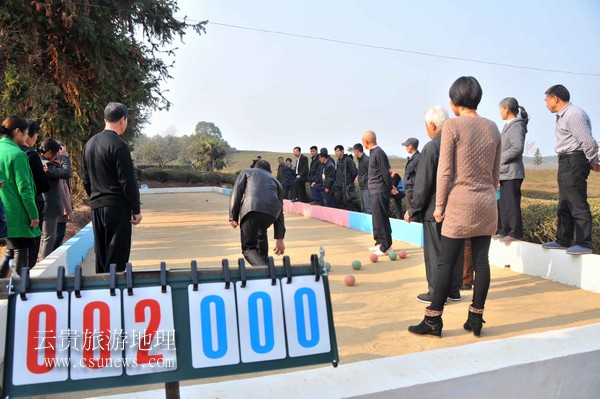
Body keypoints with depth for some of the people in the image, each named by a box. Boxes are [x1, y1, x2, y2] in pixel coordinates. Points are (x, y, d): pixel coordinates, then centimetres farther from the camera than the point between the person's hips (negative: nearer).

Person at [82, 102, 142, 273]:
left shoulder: (90, 144, 13)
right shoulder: (118, 145, -12)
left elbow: (86, 180, 17)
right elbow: (127, 181, -13)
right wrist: (136, 210, -8)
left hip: (96, 207, 8)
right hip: (117, 207, -8)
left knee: (100, 254, 14)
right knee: (117, 255, -2)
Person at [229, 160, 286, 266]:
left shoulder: (247, 172, 30)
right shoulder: (276, 181, 35)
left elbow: (236, 193, 12)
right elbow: (280, 212, 31)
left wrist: (233, 217, 7)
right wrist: (279, 238, 31)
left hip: (251, 209, -3)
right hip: (272, 211, 3)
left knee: (248, 248, 7)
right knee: (261, 233, 35)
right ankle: (263, 263, 33)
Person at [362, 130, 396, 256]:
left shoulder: (378, 153, -16)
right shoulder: (374, 152, 13)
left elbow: (385, 173, -16)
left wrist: (390, 188, -6)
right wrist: (390, 186, 13)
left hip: (380, 192, -10)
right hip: (375, 191, 10)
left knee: (380, 219, -6)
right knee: (377, 218, 15)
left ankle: (385, 247, 0)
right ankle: (380, 243, 25)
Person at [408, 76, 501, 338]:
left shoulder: (452, 126, -9)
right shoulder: (492, 128, 9)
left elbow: (445, 170, -10)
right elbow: (496, 172, 12)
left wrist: (439, 205, -4)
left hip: (460, 202, -6)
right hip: (487, 203, 6)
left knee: (446, 262, -1)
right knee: (481, 260, 8)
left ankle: (433, 320, 5)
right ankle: (476, 319, 15)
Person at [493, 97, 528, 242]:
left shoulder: (517, 126, -11)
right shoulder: (508, 126, 17)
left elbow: (517, 148, -22)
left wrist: (500, 158, -14)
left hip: (512, 171, -9)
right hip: (505, 171, 9)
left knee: (512, 202, -5)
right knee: (504, 203, 13)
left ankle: (516, 232, 2)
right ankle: (505, 230, 21)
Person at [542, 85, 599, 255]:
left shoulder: (573, 115, -16)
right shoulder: (563, 115, 16)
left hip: (574, 162, -11)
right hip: (566, 163, 11)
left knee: (578, 204, -8)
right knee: (564, 206, 15)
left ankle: (584, 244, -3)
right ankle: (563, 241, 23)